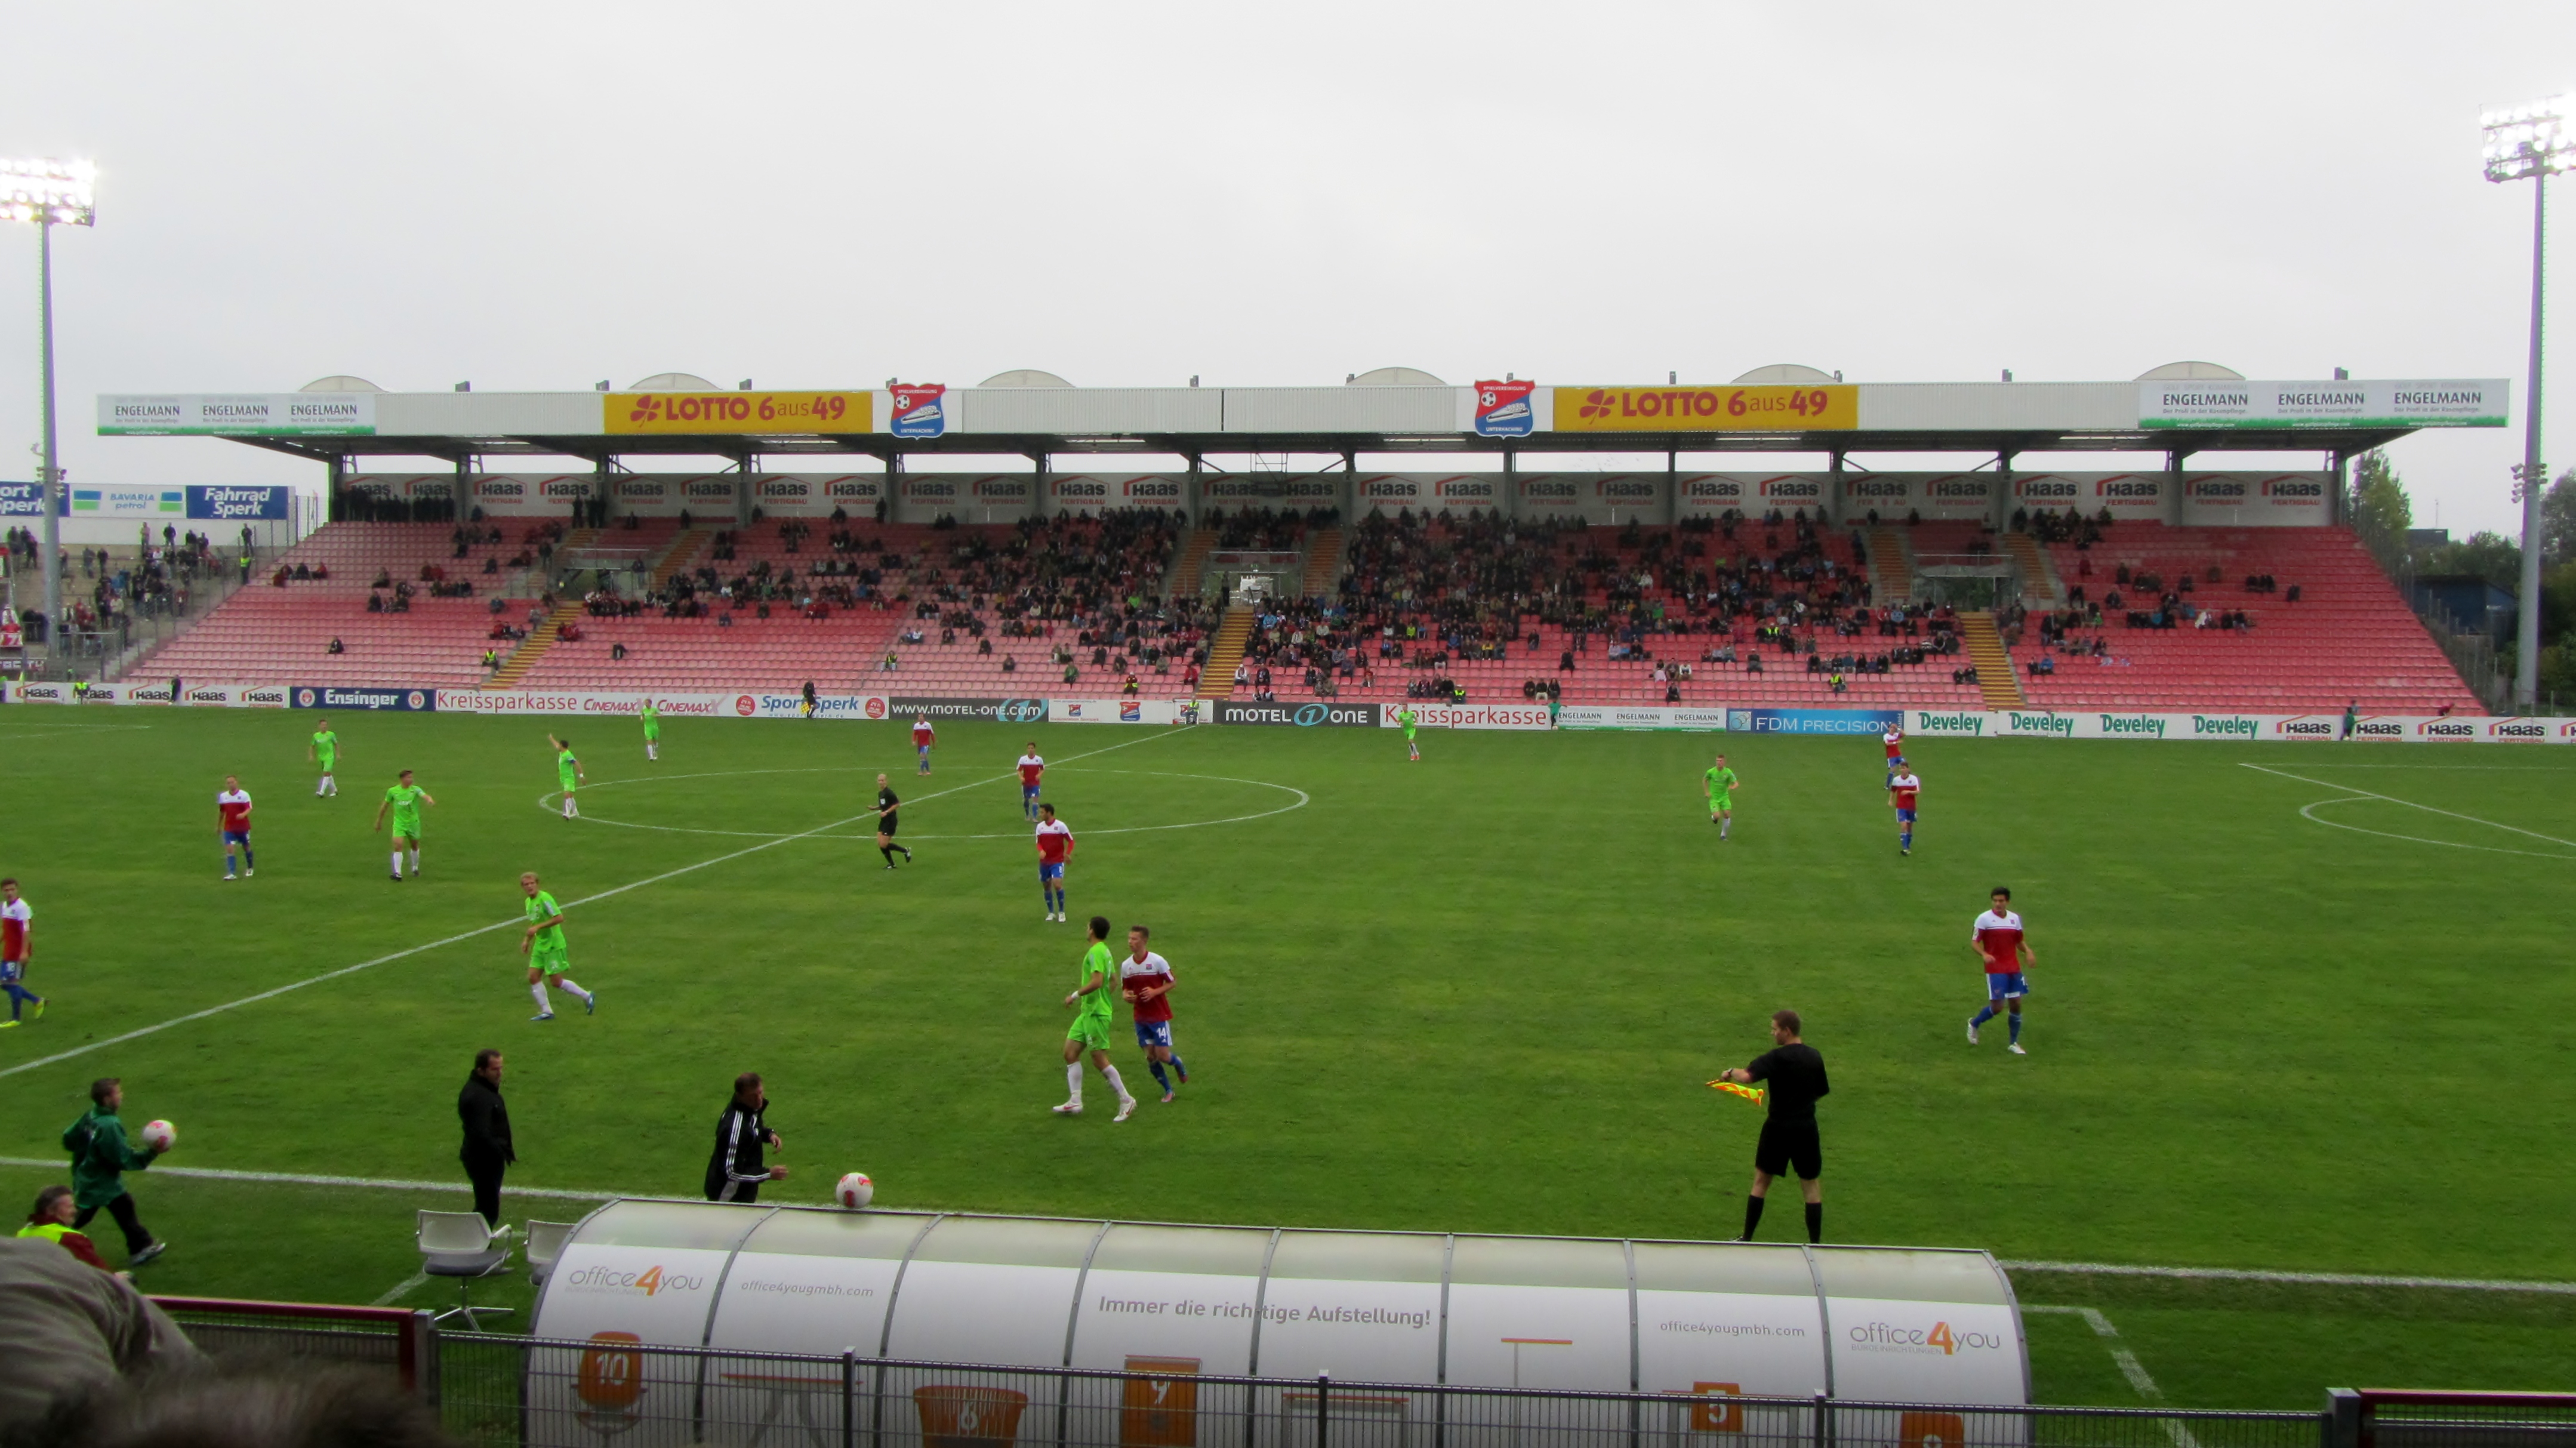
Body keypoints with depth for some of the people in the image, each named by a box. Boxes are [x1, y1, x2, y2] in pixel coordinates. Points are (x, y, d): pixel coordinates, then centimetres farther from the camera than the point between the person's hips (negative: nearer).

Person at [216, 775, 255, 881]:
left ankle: (250, 868, 37)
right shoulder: (222, 796, 3)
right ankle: (230, 873, -14)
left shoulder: (244, 795, -8)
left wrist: (243, 814, -40)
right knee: (229, 849, -12)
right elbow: (221, 812, 14)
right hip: (229, 828, 2)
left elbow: (249, 809, -18)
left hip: (243, 827, -2)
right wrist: (218, 827, 19)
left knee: (246, 848, 14)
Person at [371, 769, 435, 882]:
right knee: (398, 846, -16)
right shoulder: (392, 791, -5)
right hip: (399, 823, -1)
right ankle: (398, 874, -15)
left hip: (413, 822, 1)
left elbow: (424, 795, -29)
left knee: (415, 846, 14)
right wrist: (379, 821, 14)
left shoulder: (415, 790, -8)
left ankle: (415, 868, 38)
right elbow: (385, 806, 8)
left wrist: (430, 800, -53)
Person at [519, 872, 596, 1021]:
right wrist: (527, 940, 17)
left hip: (553, 945, -8)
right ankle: (546, 1011, 10)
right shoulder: (529, 902, 10)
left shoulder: (545, 899, -17)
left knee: (556, 982, -4)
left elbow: (559, 918, -24)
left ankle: (587, 997, 12)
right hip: (540, 945, 8)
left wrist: (538, 927, -25)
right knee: (533, 977, 1)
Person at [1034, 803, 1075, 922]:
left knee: (1057, 884, -18)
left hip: (1058, 861, -5)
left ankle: (1061, 912, 0)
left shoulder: (1061, 826, -10)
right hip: (1044, 862, 5)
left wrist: (1067, 854, -16)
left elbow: (1071, 841, -3)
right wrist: (1041, 851, -12)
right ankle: (1051, 913, 23)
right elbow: (1039, 842, 10)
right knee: (1046, 887, 8)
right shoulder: (1040, 826, 2)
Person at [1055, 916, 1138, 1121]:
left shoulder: (1095, 952, -16)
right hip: (1088, 1012, 10)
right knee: (1070, 1052, 9)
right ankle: (1075, 1102, 10)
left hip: (1096, 1014, -10)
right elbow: (1111, 982, 21)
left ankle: (1126, 1101, 2)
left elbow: (1097, 982, -27)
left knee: (1099, 1060, -5)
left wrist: (1075, 995, -18)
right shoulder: (1105, 951, 13)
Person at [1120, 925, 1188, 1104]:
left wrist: (1155, 992, -21)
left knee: (1163, 1055, -7)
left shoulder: (1158, 961, -13)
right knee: (1150, 1056, 3)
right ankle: (1168, 1090, 21)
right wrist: (1126, 996, -13)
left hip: (1160, 1016, -4)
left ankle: (1179, 1065, 28)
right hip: (1141, 1018, 4)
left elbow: (1171, 983, -5)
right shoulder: (1125, 965, 0)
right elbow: (1125, 988, 11)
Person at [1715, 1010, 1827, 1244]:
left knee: (1761, 1181, 10)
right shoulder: (1814, 1057, 4)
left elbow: (1746, 1077, -28)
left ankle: (1747, 1238, 15)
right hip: (1806, 1128, 4)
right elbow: (1820, 1092, 14)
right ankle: (1815, 1243, 10)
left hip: (1778, 1127, -4)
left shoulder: (1777, 1058, -14)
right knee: (1812, 1185, 11)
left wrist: (1731, 1073, -10)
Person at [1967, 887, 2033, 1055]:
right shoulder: (1984, 919, -7)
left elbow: (2020, 941, 18)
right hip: (1995, 970, -5)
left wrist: (2027, 951, -4)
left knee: (2016, 1004, 3)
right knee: (1997, 1006, -8)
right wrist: (1984, 954, -25)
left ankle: (2014, 1043, 17)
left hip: (2014, 969, 5)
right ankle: (1974, 1023, 21)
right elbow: (1974, 941, -6)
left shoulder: (2015, 919, 8)